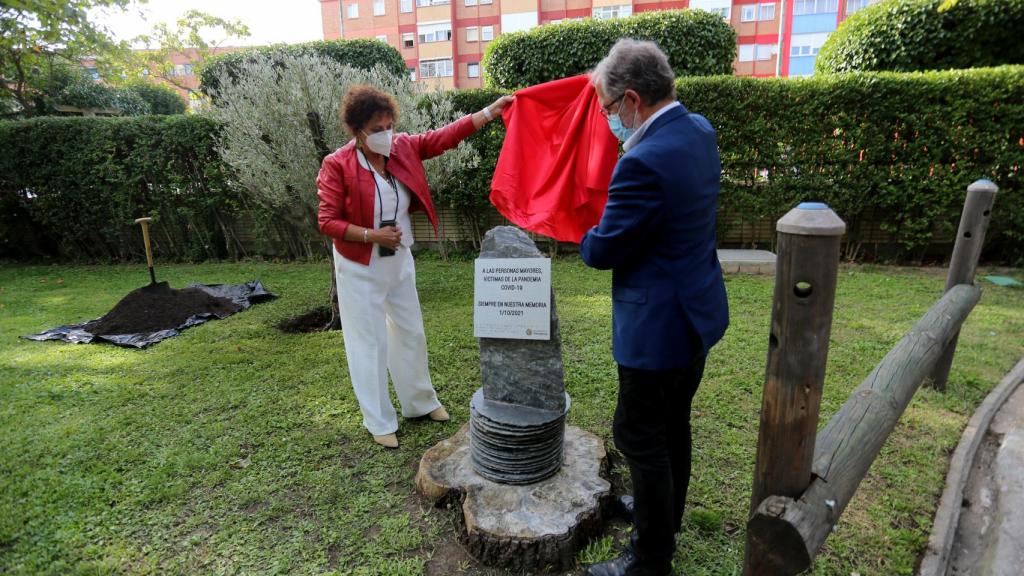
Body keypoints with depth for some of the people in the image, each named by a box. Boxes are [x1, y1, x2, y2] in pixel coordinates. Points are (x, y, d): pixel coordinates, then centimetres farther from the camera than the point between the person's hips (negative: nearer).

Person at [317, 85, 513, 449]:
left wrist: (491, 110, -10)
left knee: (411, 333, 16)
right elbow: (327, 221, -15)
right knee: (370, 343, 4)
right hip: (361, 268, -5)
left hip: (400, 261, 5)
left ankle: (420, 402, 37)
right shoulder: (337, 165, -16)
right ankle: (379, 422, 22)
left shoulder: (403, 148, -3)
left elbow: (447, 135, -5)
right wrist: (371, 235, -25)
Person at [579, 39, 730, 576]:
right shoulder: (699, 130, 2)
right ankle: (664, 511, 47)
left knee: (638, 435, 7)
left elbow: (603, 251, -19)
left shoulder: (644, 162, -27)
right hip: (697, 311, 10)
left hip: (659, 326, -10)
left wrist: (585, 234, 3)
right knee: (672, 424, 24)